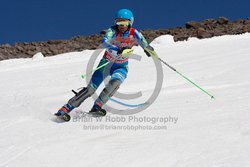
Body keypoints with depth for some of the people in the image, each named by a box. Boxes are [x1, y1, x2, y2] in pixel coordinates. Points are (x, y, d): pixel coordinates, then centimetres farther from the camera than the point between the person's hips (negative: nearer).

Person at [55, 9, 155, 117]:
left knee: (115, 82, -30)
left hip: (121, 66, 1)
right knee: (91, 88, -8)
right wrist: (117, 50, -55)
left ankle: (97, 106, -19)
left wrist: (147, 48, -56)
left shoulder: (134, 33, -14)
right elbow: (104, 43, -38)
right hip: (106, 63, -1)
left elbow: (142, 41, -32)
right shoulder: (113, 31, -20)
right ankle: (66, 108, 0)